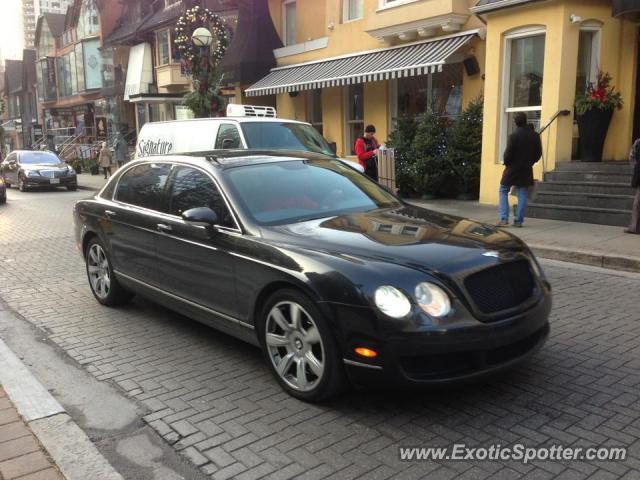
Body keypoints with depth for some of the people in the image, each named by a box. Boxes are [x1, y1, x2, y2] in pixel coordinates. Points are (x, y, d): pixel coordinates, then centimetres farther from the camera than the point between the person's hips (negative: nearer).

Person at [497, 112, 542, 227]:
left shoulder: (514, 136, -16)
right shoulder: (535, 136, 0)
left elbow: (508, 153, -15)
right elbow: (538, 153, 5)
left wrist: (507, 163, 2)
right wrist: (530, 163, 16)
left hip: (512, 169, -4)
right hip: (526, 170, 4)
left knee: (503, 192, 8)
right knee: (523, 195, 8)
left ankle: (504, 219, -2)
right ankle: (518, 221, 8)